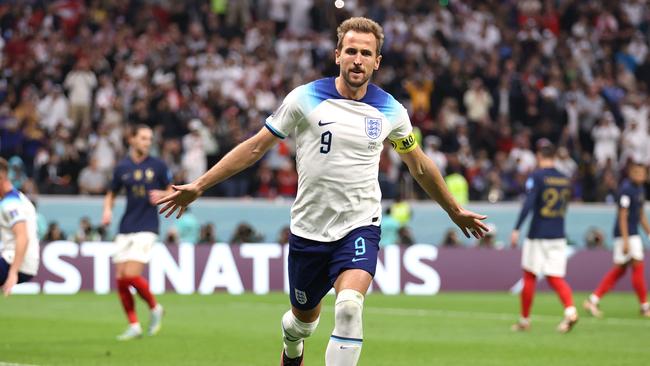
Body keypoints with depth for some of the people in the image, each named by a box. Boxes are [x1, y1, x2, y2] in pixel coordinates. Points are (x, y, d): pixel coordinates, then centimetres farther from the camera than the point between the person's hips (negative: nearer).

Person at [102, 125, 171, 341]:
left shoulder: (157, 166, 1)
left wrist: (162, 195, -14)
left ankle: (155, 308, 9)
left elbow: (172, 192, 8)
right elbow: (111, 194, 18)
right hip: (125, 229, 4)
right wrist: (107, 210, -1)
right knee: (120, 279, -1)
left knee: (132, 275, -16)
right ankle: (134, 326, 9)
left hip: (146, 229, -4)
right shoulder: (122, 168, 7)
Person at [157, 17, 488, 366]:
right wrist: (198, 186, -1)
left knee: (349, 307, -27)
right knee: (303, 318, 16)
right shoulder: (305, 99, -6)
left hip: (360, 226, 0)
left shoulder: (390, 111, 0)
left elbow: (419, 164, 18)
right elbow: (256, 147, 1)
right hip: (309, 229, 0)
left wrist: (455, 211, 26)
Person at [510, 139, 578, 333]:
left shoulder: (536, 177, -9)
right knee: (556, 277, 4)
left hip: (537, 235, -5)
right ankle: (570, 310, -20)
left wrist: (516, 229, -23)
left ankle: (525, 319, 14)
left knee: (529, 276, 7)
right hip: (558, 235, 5)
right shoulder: (565, 179, 10)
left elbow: (528, 204, -20)